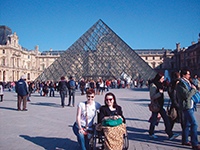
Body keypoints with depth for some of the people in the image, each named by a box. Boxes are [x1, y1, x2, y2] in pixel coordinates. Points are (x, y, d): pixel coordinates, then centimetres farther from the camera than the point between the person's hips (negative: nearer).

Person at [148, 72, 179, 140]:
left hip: (160, 105, 8)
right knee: (154, 120, 5)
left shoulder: (159, 84, 10)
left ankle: (170, 135, 7)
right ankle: (151, 134, 26)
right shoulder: (153, 85, -17)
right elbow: (152, 97, -21)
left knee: (166, 119, 4)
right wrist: (160, 93, -27)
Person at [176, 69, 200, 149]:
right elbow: (187, 95, -22)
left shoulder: (187, 83, 17)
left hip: (190, 105, 10)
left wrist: (194, 88, 4)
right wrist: (194, 89, -9)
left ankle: (185, 140, 24)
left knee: (187, 124, 14)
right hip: (187, 106, -10)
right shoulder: (180, 85, -14)